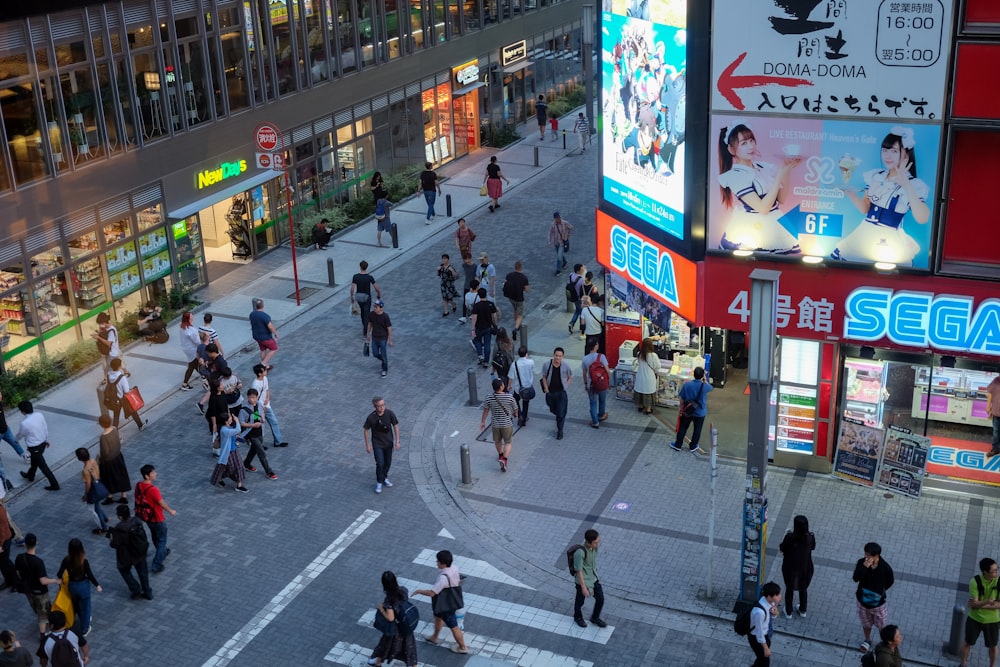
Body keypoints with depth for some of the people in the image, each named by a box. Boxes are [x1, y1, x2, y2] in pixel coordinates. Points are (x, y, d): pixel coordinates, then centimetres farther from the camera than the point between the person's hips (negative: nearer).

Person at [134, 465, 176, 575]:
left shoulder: (138, 486, -9)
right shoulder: (153, 489, -33)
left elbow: (136, 498, 6)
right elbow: (162, 504, -21)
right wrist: (171, 511, -3)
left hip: (146, 516, 8)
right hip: (157, 519, -8)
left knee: (155, 535, 30)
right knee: (162, 540, 8)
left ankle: (163, 552, 53)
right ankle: (156, 565, 9)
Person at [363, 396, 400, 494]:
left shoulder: (390, 414, -18)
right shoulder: (371, 417, -22)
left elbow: (395, 426, -5)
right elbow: (366, 430, -8)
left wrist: (397, 441, -6)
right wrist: (367, 445, -4)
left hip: (388, 442, 3)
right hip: (377, 443, -3)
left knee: (388, 462, 15)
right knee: (380, 463, -8)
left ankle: (384, 478, 41)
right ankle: (379, 482, 12)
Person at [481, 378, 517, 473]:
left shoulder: (489, 398, -14)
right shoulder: (509, 397, -20)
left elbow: (485, 411, -2)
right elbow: (515, 409, -4)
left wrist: (483, 422, 13)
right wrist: (515, 414, 20)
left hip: (495, 424, 3)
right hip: (507, 424, -3)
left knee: (497, 441, 25)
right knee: (508, 442, 12)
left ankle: (500, 455, 47)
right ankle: (504, 459, -6)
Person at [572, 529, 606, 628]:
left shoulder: (594, 546, -11)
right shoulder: (579, 553, -32)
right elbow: (579, 571, -23)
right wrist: (583, 587, -18)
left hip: (594, 579, 6)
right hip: (583, 581, -6)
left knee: (600, 599, 14)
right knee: (580, 601, 18)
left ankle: (595, 618, 39)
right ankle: (578, 617, 46)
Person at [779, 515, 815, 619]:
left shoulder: (790, 537, -28)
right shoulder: (810, 538, -21)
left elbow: (782, 549, -12)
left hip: (790, 568, -2)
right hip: (805, 568, 2)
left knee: (789, 589, 21)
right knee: (803, 589, 25)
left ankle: (788, 612, 37)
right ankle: (802, 611, 45)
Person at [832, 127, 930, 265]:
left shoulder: (915, 185, -8)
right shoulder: (875, 176, 8)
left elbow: (922, 219, -22)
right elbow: (865, 208, 12)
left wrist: (906, 185, -27)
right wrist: (849, 192, -7)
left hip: (890, 243, -5)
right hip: (864, 236, 5)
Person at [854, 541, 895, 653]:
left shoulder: (885, 568, -25)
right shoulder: (861, 562, -21)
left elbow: (890, 581, -6)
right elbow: (855, 578, -28)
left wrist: (880, 590, -3)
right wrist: (864, 567, -38)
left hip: (878, 601, -2)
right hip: (863, 599, 2)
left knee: (881, 625, 20)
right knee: (866, 623, 25)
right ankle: (867, 640, 51)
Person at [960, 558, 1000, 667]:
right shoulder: (975, 581, -20)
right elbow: (974, 604, -23)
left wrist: (981, 605, -26)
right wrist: (987, 602, -44)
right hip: (975, 618, 0)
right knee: (967, 643, 15)